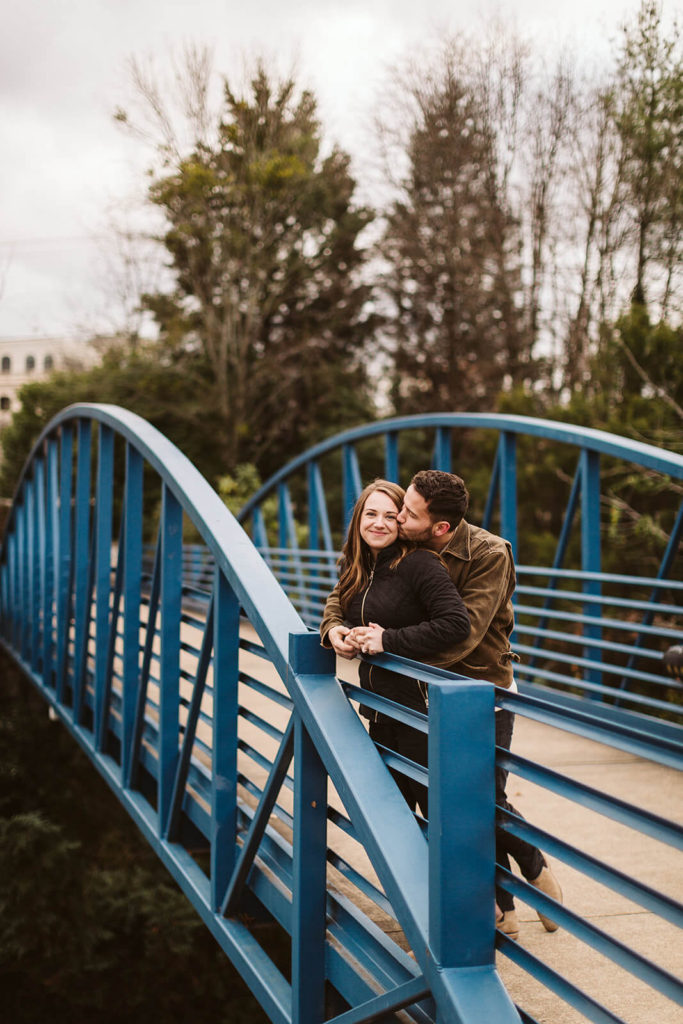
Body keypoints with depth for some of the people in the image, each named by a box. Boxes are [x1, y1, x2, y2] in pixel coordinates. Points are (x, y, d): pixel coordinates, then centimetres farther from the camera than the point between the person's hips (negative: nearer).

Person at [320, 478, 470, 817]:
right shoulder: (354, 568, 8)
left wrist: (389, 640, -23)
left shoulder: (419, 564, -17)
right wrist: (333, 630, -3)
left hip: (420, 709, -8)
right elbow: (338, 609, 22)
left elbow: (456, 623, -26)